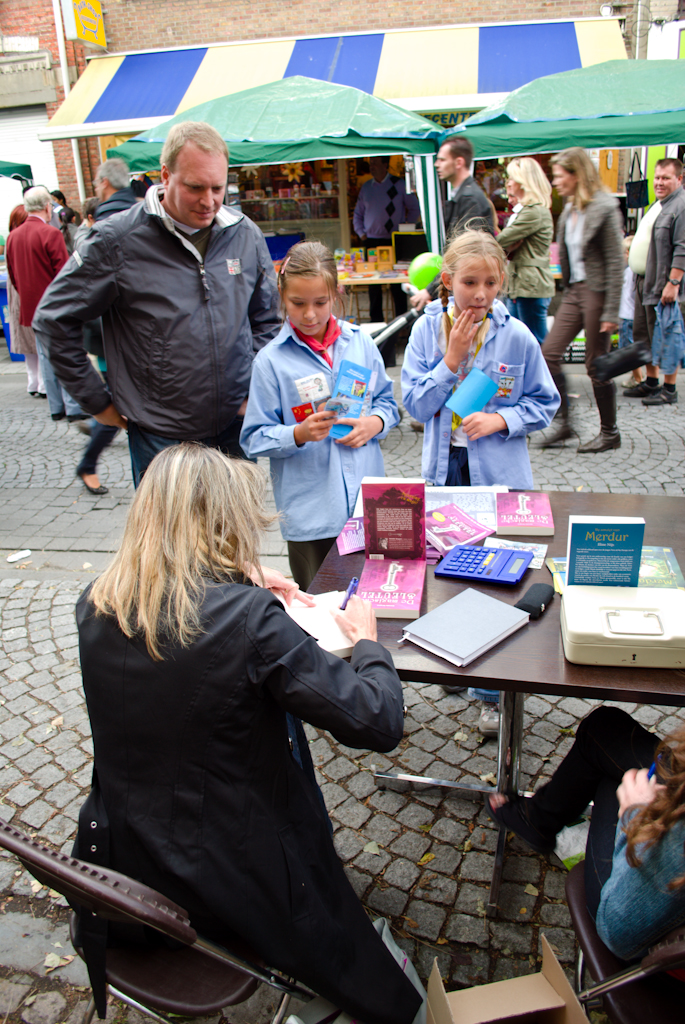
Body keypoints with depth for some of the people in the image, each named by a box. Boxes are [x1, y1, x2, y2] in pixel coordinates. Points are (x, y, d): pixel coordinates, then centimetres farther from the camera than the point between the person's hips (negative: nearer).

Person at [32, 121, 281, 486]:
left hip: (236, 428, 4)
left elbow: (266, 317, 16)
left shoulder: (245, 235, 2)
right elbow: (54, 319, -3)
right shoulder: (117, 241, -10)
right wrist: (98, 402, -2)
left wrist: (258, 388, 5)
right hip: (160, 438, -3)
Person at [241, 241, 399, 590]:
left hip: (368, 499, 3)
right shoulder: (271, 360, -6)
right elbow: (255, 438, -5)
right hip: (309, 512, -3)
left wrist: (375, 423, -7)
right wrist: (299, 434, -23)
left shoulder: (360, 342, 4)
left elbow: (386, 401, 15)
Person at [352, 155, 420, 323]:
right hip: (372, 241, 3)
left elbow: (414, 208, 9)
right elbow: (357, 214, 18)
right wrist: (361, 233, 6)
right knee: (373, 283, 3)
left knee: (397, 284, -1)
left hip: (394, 241, -3)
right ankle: (376, 320, 11)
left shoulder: (399, 185, 2)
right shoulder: (366, 187, 11)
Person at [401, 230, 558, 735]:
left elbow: (545, 404, -2)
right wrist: (451, 360, -17)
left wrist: (502, 419, -19)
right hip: (444, 471, 3)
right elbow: (416, 404, -6)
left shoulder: (517, 337, -9)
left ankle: (495, 691, 21)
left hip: (499, 476, -2)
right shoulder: (427, 330, -4)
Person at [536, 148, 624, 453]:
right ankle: (564, 424, 10)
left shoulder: (604, 208, -12)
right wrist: (568, 291, 14)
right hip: (574, 291, 8)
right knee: (548, 354, -1)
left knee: (596, 365, 0)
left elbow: (615, 262, -15)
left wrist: (611, 311, -18)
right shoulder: (569, 210, 11)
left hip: (596, 291, -8)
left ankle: (609, 433, 16)